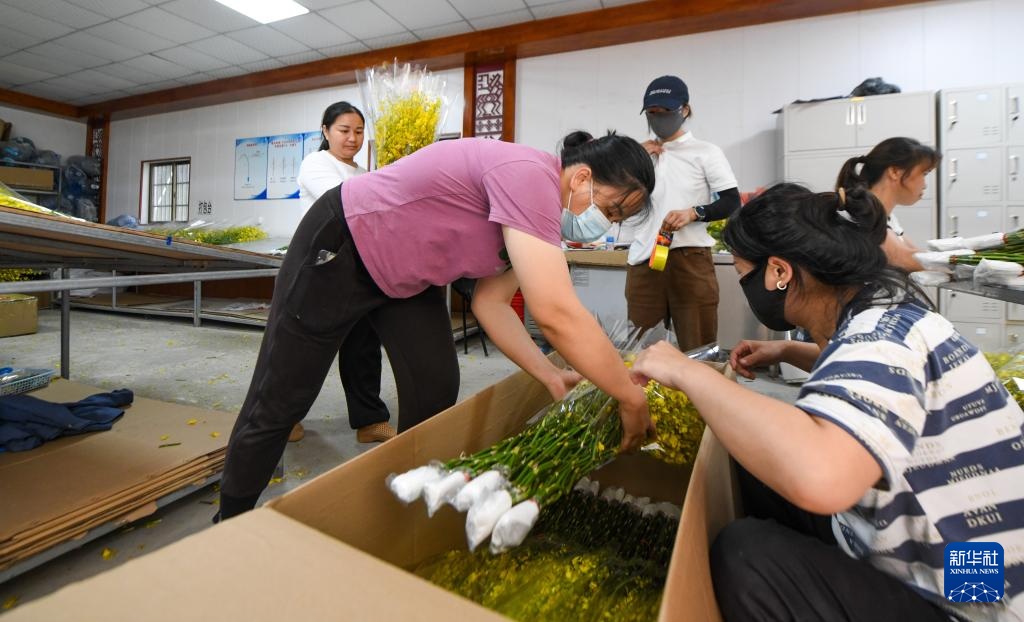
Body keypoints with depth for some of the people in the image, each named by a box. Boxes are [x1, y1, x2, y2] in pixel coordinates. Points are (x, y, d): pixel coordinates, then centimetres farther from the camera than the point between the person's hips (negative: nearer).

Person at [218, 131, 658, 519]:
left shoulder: (540, 212, -1)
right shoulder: (529, 176, -31)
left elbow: (490, 302, -1)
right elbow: (557, 315, -38)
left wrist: (549, 375, -8)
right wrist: (631, 399, -26)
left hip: (405, 274, 9)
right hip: (338, 248, -8)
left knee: (435, 391, 2)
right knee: (280, 401, 2)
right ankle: (231, 520, 27)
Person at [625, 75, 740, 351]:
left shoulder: (706, 152, 6)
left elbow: (732, 203, 0)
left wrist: (693, 213, -18)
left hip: (689, 258, -3)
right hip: (643, 260, 3)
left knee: (698, 349, 1)